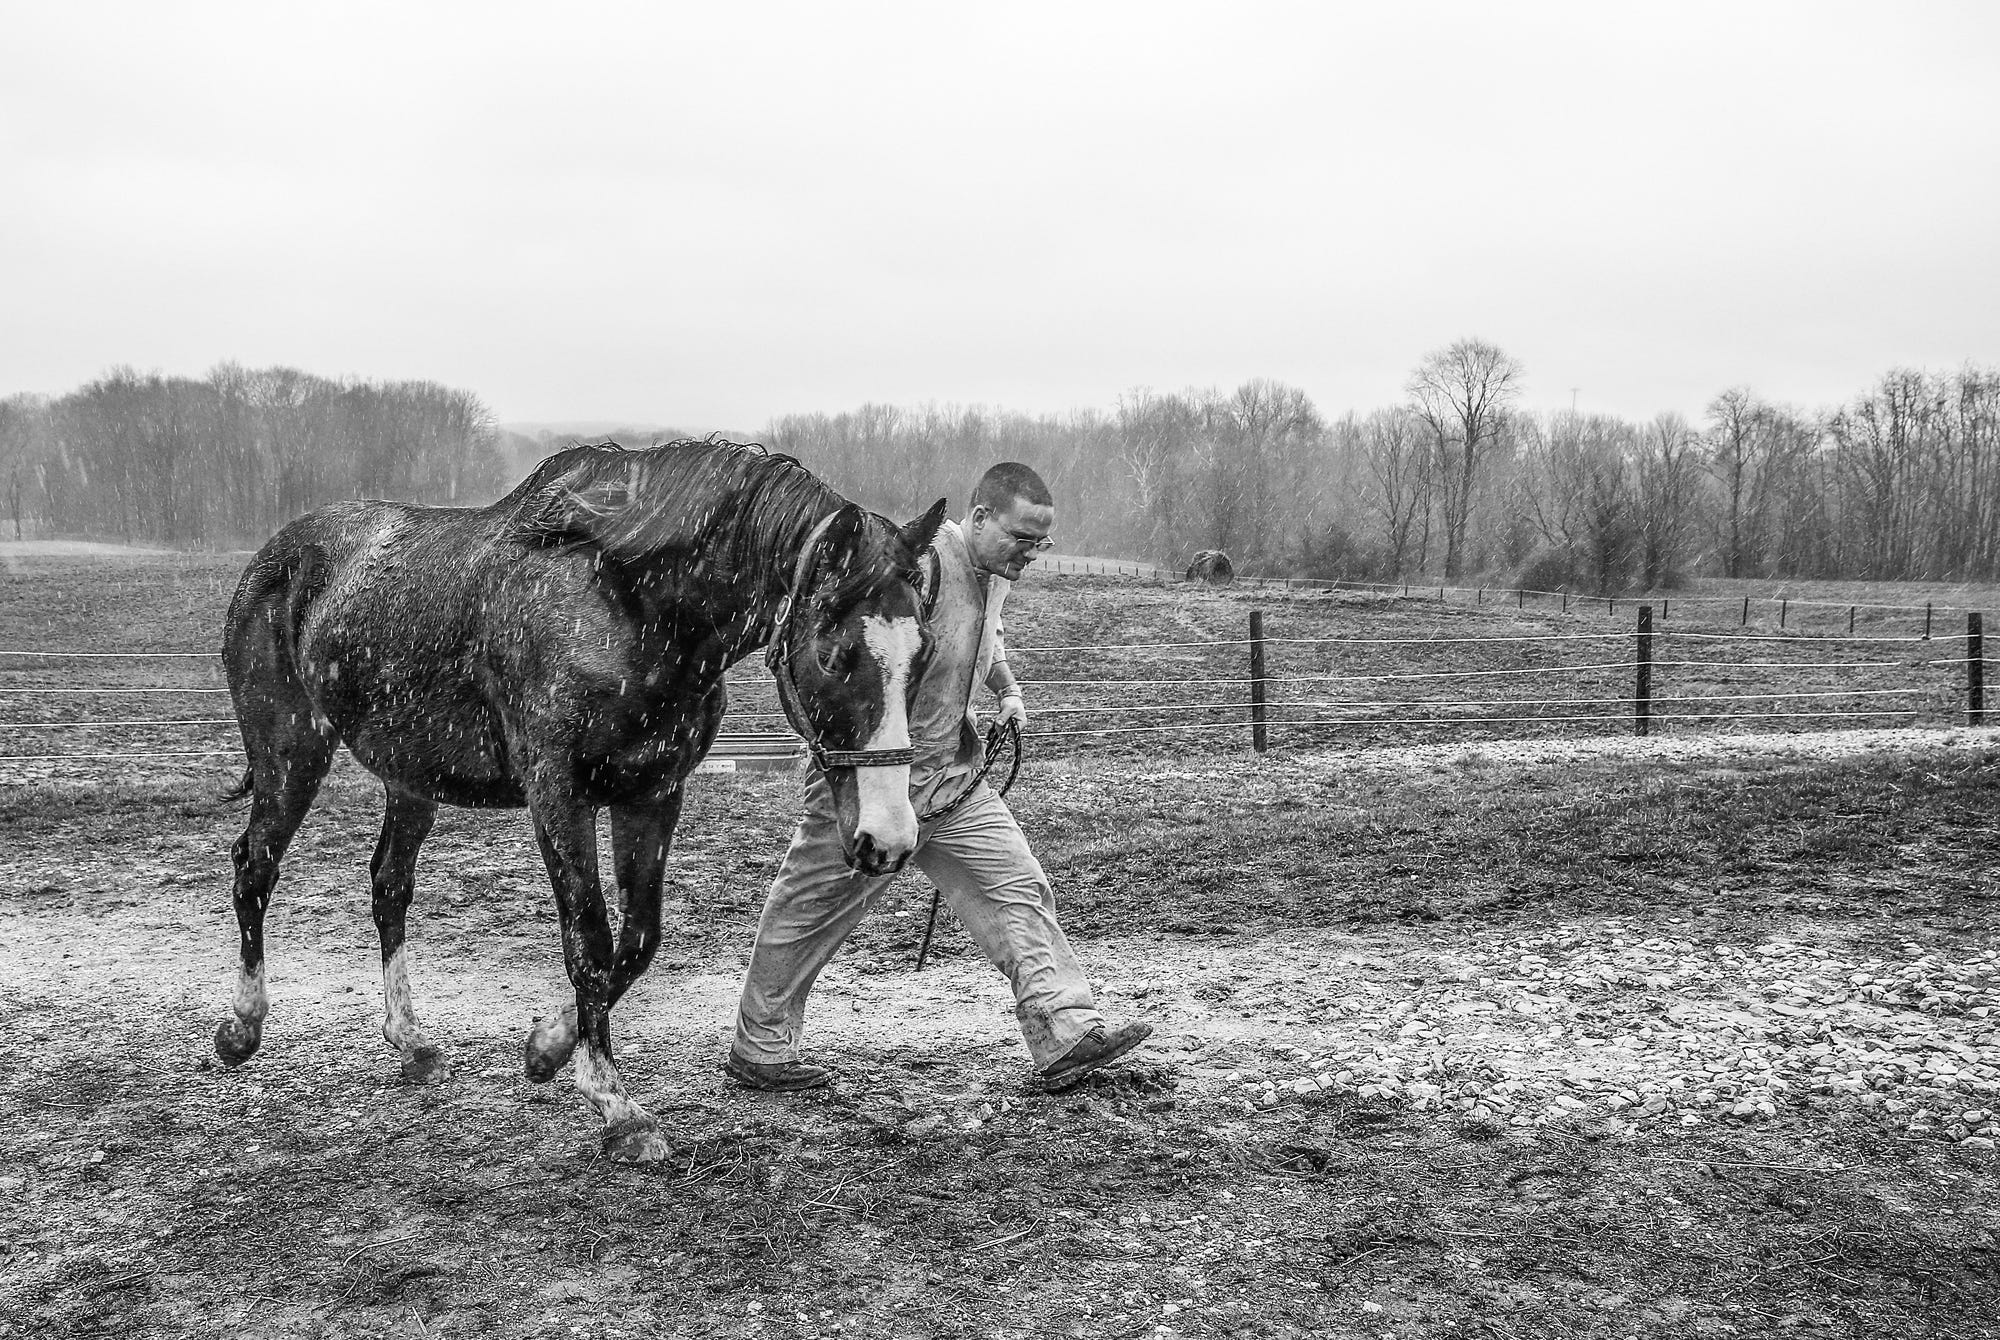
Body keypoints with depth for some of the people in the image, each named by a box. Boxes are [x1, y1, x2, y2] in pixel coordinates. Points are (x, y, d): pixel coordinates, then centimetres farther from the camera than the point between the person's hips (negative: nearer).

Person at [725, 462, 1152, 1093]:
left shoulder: (994, 574, 7)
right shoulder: (919, 563, -23)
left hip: (954, 776, 8)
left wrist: (1007, 689, 14)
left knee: (1019, 888, -1)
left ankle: (1067, 1037, -1)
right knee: (811, 912, 6)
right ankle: (758, 1052, 22)